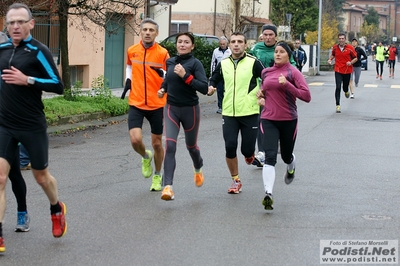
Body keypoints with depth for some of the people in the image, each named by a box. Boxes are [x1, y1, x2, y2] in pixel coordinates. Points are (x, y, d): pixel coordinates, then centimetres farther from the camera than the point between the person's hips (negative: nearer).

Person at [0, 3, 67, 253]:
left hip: (33, 127, -4)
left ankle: (57, 210, 44)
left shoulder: (38, 51, -11)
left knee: (41, 176, 13)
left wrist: (27, 80, -23)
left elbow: (58, 85, -15)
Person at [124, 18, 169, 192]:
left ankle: (157, 176, 31)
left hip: (157, 105, -1)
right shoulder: (132, 51, 1)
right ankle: (146, 157, 20)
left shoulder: (162, 53, -7)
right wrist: (128, 79, 6)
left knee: (157, 143, 9)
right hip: (136, 104, 1)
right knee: (135, 140, -16)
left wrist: (162, 73, -22)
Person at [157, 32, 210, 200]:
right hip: (171, 109, 3)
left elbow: (204, 88, -20)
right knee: (170, 146, -15)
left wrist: (185, 76, -26)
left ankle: (198, 169, 51)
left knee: (191, 146, 17)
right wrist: (163, 89, 7)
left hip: (190, 109, -2)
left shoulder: (195, 63, -10)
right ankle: (168, 186, -20)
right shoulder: (170, 62, 4)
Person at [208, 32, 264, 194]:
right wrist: (211, 87, -1)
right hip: (229, 113, 3)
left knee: (247, 150, -2)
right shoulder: (223, 64, 7)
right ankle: (235, 180, 14)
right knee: (230, 147, -6)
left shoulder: (254, 63, -4)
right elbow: (214, 79, 20)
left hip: (249, 113, -3)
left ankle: (250, 154, 38)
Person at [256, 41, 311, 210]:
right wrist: (261, 96, 4)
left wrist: (287, 84, -23)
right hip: (269, 120, 2)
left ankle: (291, 168, 56)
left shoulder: (293, 72, -7)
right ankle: (268, 195, -23)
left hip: (288, 120, -2)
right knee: (270, 157, -15)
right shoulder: (266, 72, 6)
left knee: (286, 156, 17)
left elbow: (307, 96, -15)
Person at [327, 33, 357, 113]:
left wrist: (351, 62, -18)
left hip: (347, 71, 0)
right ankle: (338, 105, -8)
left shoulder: (350, 48, -7)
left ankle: (346, 91, 50)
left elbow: (355, 58, 1)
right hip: (338, 70, 0)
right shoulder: (335, 47, 1)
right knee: (338, 88, -11)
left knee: (345, 87, 9)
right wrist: (330, 59, 2)